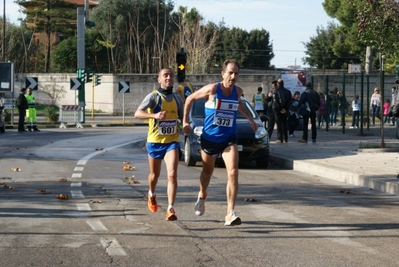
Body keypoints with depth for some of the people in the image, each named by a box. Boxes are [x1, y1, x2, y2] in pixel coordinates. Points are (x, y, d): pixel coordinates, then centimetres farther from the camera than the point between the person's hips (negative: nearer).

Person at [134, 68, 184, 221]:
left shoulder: (177, 98, 5)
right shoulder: (153, 97, -8)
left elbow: (182, 117, 18)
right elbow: (137, 113, -21)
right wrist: (154, 115, -39)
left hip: (172, 141, 1)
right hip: (155, 141, -1)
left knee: (172, 174, -16)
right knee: (155, 174, 16)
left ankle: (171, 209, -17)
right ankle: (152, 195, 48)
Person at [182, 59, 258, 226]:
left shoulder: (238, 92, -3)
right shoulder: (212, 89, -16)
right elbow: (190, 99, -2)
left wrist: (250, 119, 24)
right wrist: (185, 121, -4)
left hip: (229, 139, 2)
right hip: (209, 138, -2)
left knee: (233, 173, -17)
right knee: (207, 172, 19)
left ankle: (230, 214, -15)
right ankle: (202, 196, 52)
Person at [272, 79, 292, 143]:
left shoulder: (276, 91, -10)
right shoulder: (287, 91, 3)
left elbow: (275, 101, -15)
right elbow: (290, 101, 0)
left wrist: (280, 109, -9)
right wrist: (285, 109, -2)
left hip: (277, 110, -4)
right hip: (284, 110, 4)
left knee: (279, 124, -3)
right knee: (284, 124, 14)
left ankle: (280, 139, -10)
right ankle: (285, 138, 17)